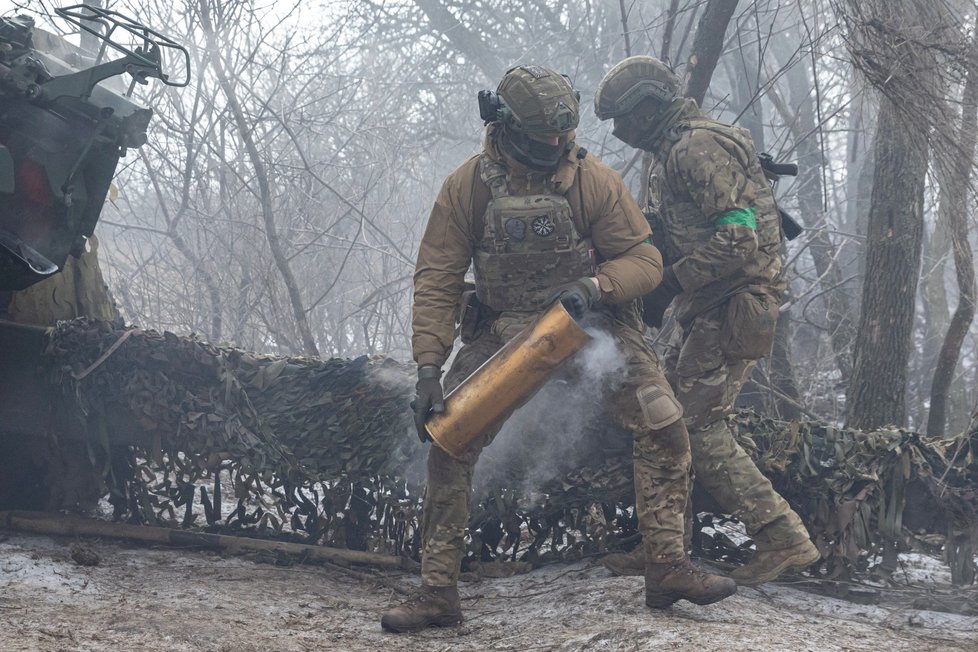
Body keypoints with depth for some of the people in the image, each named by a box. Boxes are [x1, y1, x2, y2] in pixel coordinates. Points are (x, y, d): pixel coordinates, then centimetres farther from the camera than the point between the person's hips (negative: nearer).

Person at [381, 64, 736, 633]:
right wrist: (429, 367, -16)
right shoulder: (466, 187, -10)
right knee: (448, 445, -12)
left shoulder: (595, 180, -12)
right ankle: (439, 592, -3)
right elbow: (438, 281, -7)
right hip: (503, 330, 0)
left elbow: (645, 260, -8)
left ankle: (669, 568, -2)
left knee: (664, 426, -14)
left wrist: (595, 286, -29)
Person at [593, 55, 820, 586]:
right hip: (709, 313, 11)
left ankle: (783, 537, -11)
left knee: (697, 425, -12)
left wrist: (668, 283, -18)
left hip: (733, 309, -11)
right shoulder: (671, 155, 20)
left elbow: (737, 238, -23)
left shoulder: (699, 148, -15)